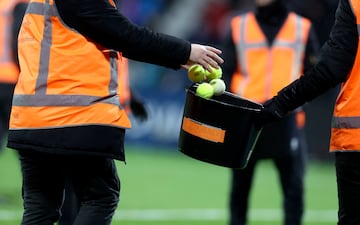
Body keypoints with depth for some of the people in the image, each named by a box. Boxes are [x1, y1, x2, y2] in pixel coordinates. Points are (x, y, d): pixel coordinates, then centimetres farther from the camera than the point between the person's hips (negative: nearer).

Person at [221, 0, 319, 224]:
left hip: (287, 118, -1)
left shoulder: (303, 27, 9)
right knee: (240, 185, 7)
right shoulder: (238, 26, 10)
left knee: (294, 186, -7)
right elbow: (226, 72, 8)